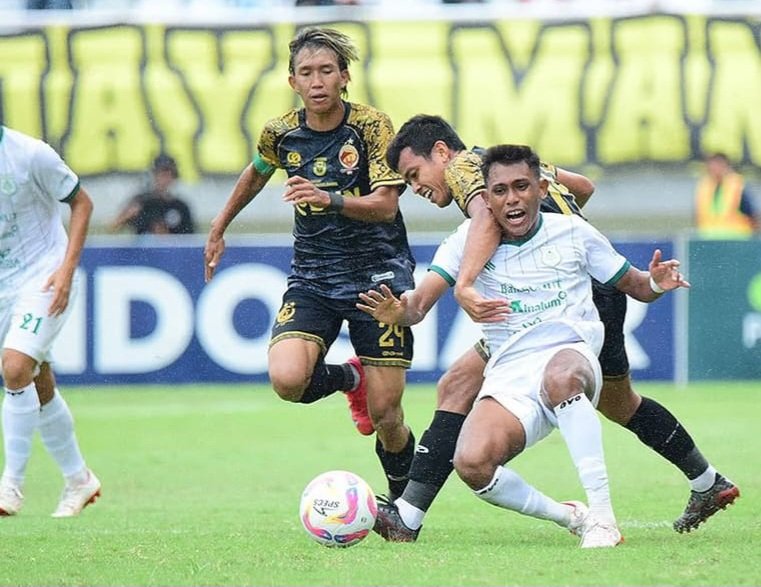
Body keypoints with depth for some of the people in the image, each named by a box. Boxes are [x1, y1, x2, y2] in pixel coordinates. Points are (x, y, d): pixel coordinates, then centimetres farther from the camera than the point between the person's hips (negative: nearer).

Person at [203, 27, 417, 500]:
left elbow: (386, 205, -18)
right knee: (287, 380, -24)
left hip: (378, 273, -3)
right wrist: (219, 228, 33)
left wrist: (330, 199, -34)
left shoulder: (372, 125, -11)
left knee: (385, 416, -6)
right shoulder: (281, 134, 1)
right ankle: (348, 378, 11)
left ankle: (402, 500, 24)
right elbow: (257, 173, 24)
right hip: (312, 277, 3)